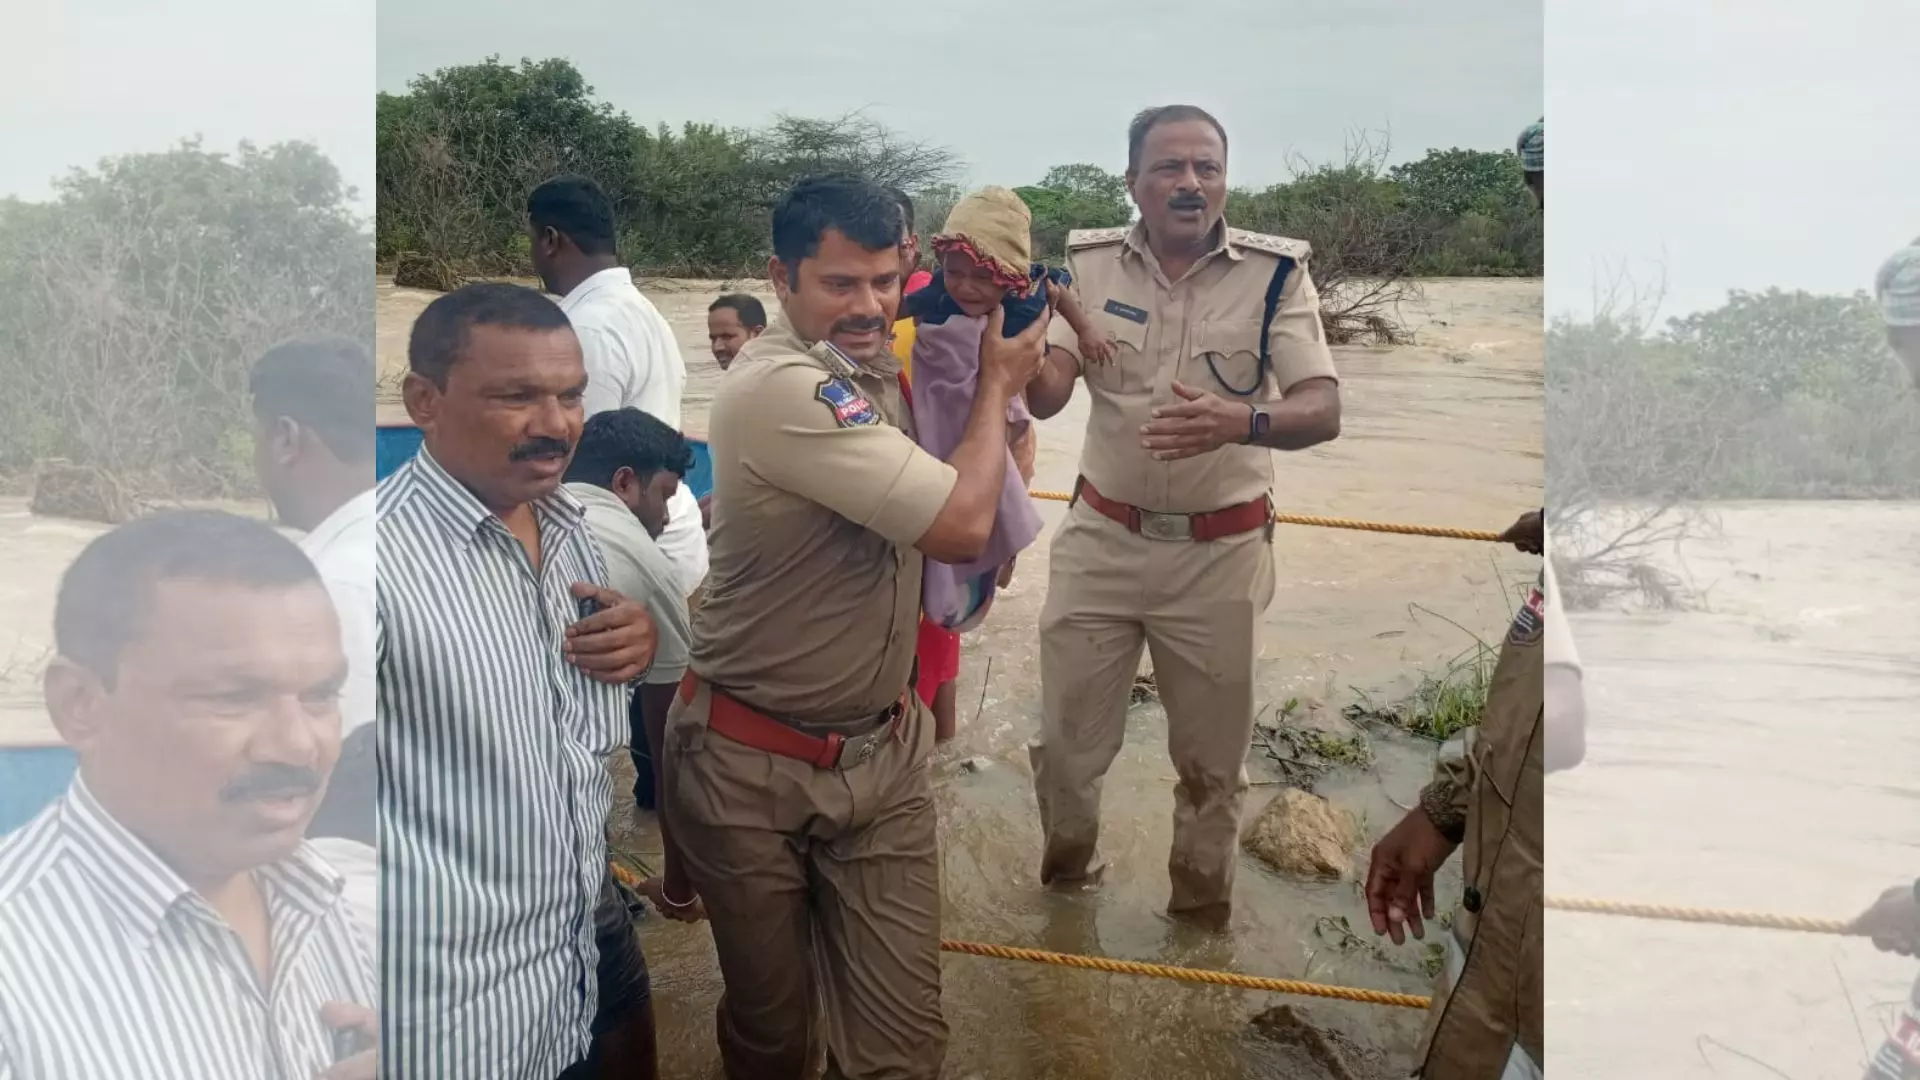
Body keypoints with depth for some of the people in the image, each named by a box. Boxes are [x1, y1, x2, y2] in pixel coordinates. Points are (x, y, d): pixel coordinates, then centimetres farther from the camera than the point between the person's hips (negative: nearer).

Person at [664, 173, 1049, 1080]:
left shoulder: (869, 363, 4)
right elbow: (962, 525, -23)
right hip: (750, 769, -6)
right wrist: (996, 383, -9)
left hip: (883, 755, 6)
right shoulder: (778, 387, -24)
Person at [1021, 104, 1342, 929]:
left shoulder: (1275, 272, -10)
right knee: (1064, 740, 12)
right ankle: (1063, 888, 40)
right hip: (1101, 539, 2)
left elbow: (1324, 411, -17)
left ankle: (1202, 911, 38)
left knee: (1212, 757, 14)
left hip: (1221, 553, -1)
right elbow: (1047, 396, -13)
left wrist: (1241, 421, -38)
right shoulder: (1090, 263, -4)